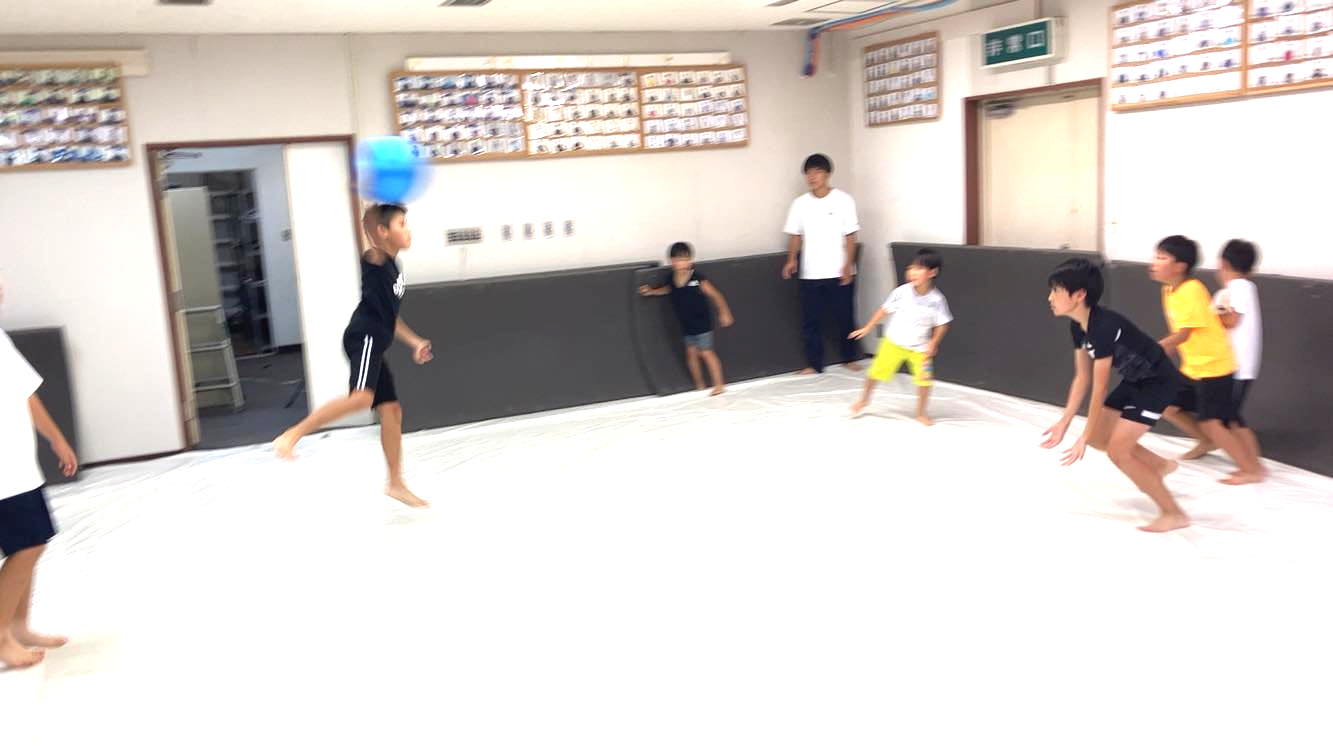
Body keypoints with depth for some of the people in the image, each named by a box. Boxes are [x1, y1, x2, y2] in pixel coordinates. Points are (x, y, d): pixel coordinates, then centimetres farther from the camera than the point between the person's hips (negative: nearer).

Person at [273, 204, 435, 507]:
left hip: (374, 344, 9)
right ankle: (290, 436, -26)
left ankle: (395, 483, 21)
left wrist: (415, 342, 26)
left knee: (391, 409, 11)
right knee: (361, 397, -31)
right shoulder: (375, 259, -4)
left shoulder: (393, 266, 22)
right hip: (364, 339, -9)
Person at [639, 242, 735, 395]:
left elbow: (716, 296, -14)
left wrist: (724, 313, -12)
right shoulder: (671, 279, -6)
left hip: (702, 323, -6)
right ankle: (699, 386, 26)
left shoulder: (698, 279, -22)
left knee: (706, 353, -4)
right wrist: (652, 291, 6)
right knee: (691, 353, 12)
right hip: (686, 324, 6)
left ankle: (719, 384, 7)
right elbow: (667, 289, 19)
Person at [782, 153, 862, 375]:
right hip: (811, 273, 3)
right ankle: (814, 364, 16)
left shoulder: (843, 200, -5)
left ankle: (851, 358, 27)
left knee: (845, 317, 8)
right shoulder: (800, 203, 3)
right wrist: (791, 260, -8)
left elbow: (850, 236, -5)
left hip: (839, 272, -2)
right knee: (811, 320, 5)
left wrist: (848, 265, -12)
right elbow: (795, 235, 6)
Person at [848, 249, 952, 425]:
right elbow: (884, 309, -3)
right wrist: (868, 328, -1)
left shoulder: (937, 300, -17)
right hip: (894, 342, 1)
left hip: (919, 348, -1)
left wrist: (933, 343, -17)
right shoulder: (901, 292, -15)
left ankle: (921, 413, 18)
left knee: (925, 380, -6)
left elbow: (942, 324, -7)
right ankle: (864, 400, 32)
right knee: (877, 371, 5)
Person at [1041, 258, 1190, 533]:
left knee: (1117, 449, -13)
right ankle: (1160, 465, 34)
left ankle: (1174, 513, -1)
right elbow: (1082, 378, 3)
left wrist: (1084, 437, -22)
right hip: (1135, 380, 9)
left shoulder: (1103, 326, -31)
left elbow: (1100, 389, -27)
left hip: (1159, 382, -9)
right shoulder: (1078, 326, -3)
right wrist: (1064, 422, 0)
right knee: (1097, 435, 12)